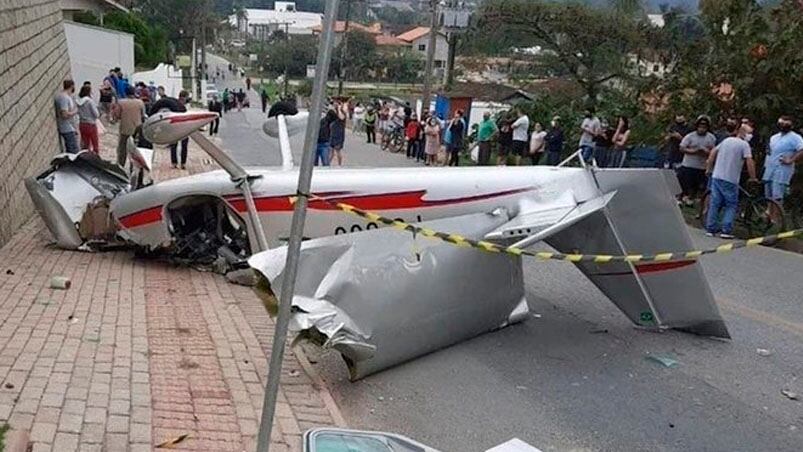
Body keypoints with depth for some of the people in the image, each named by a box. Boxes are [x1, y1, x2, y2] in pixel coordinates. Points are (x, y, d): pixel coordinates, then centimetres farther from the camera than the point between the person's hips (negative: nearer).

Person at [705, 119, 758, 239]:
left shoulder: (725, 141, 11)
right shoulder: (744, 144, -8)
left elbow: (713, 153, 15)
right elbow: (749, 162, -13)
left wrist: (708, 168, 24)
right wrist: (753, 178, -4)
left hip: (716, 176, 5)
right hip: (730, 179, -5)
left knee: (714, 203, 9)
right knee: (731, 206, 5)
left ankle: (710, 228, 9)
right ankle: (726, 230, -3)